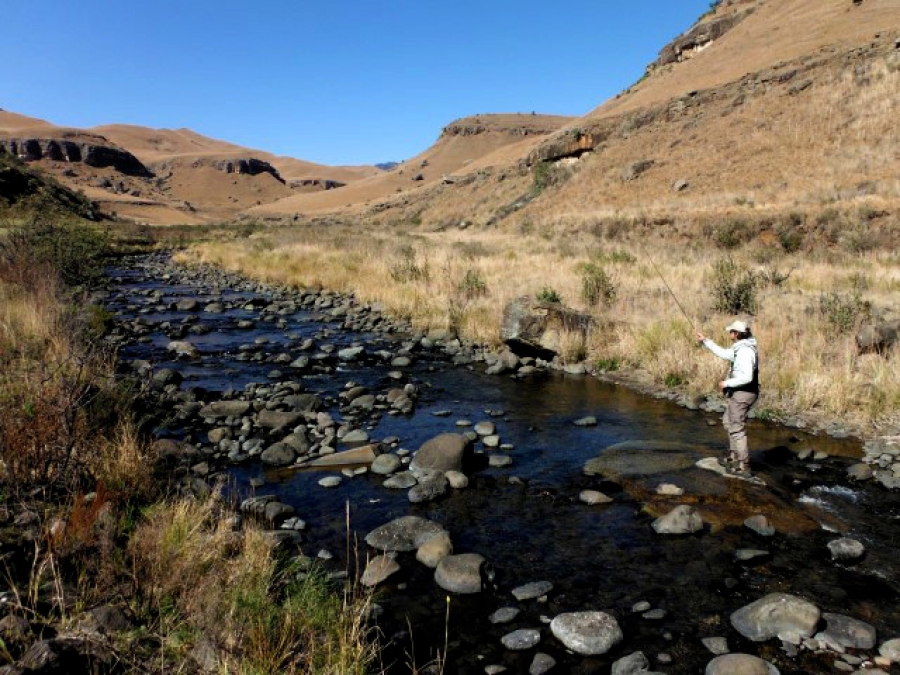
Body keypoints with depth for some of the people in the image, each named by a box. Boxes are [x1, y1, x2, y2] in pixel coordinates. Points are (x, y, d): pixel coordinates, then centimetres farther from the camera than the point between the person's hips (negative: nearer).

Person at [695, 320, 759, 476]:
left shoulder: (745, 351, -24)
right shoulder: (741, 348, 8)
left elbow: (747, 377, -31)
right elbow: (723, 353, 24)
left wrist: (727, 383, -19)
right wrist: (705, 340, 22)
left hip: (742, 394, -11)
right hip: (740, 393, 11)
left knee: (737, 429, -2)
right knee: (729, 422, 25)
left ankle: (743, 466, 5)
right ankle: (734, 457, 35)